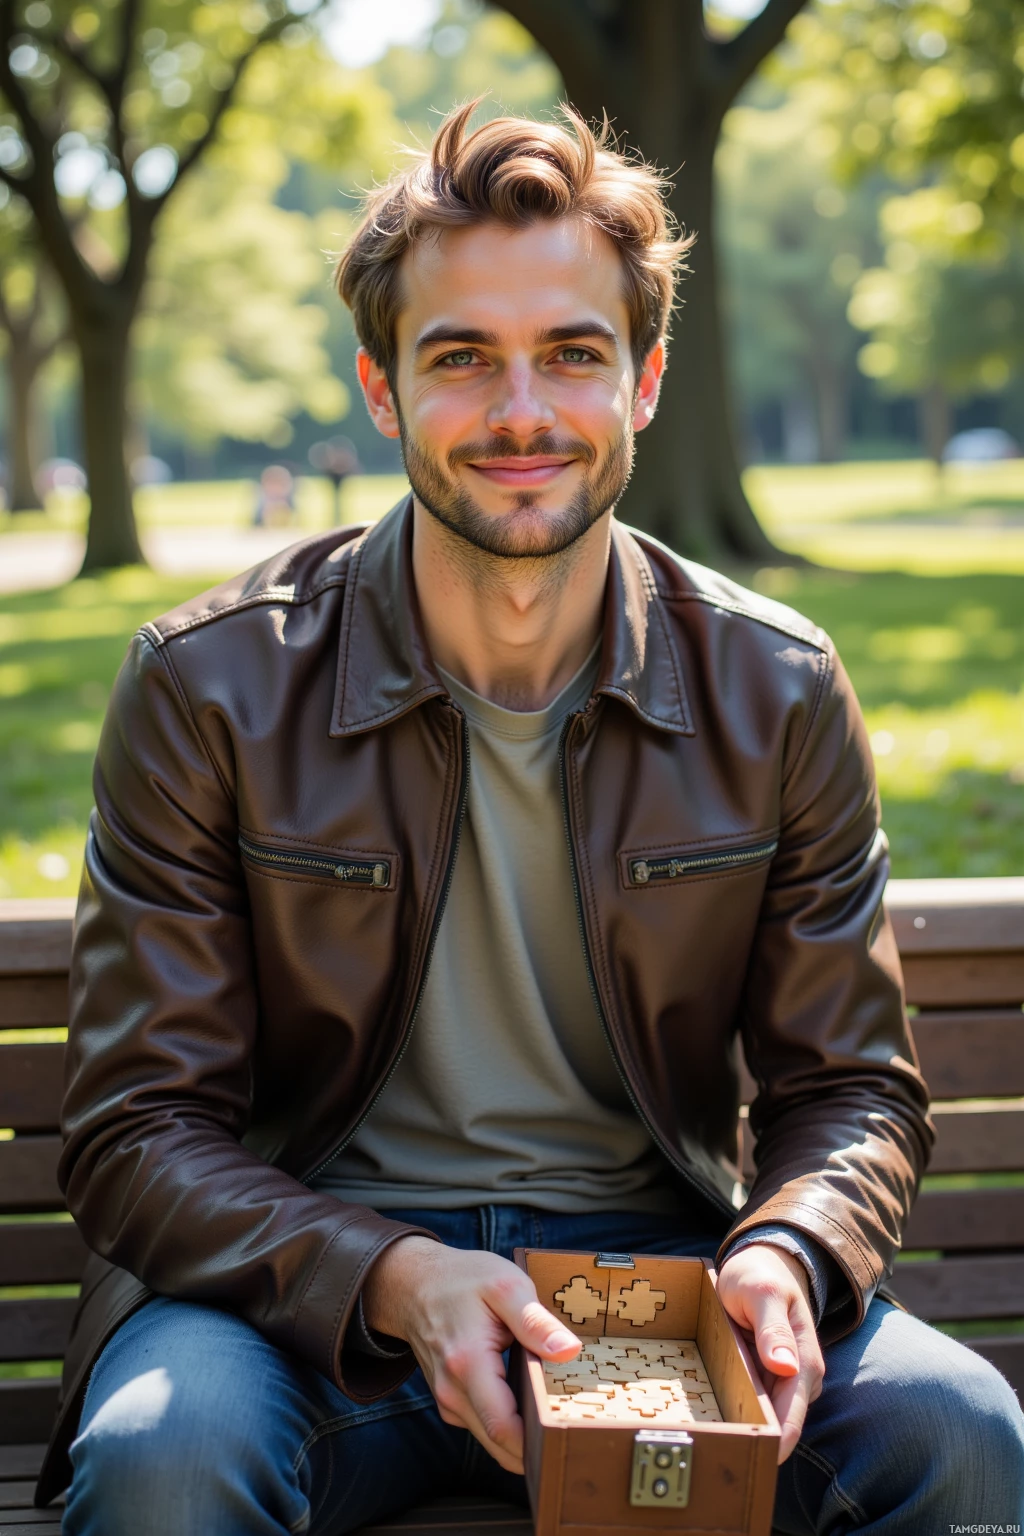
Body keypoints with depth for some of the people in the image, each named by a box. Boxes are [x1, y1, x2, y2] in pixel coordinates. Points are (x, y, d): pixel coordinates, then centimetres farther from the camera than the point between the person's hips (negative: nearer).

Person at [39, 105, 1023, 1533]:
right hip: (311, 1284, -2)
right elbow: (140, 1132, -8)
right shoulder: (208, 689, -8)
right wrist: (399, 1281, -26)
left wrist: (783, 1255, -19)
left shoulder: (778, 695, -2)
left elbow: (852, 1085, 5)